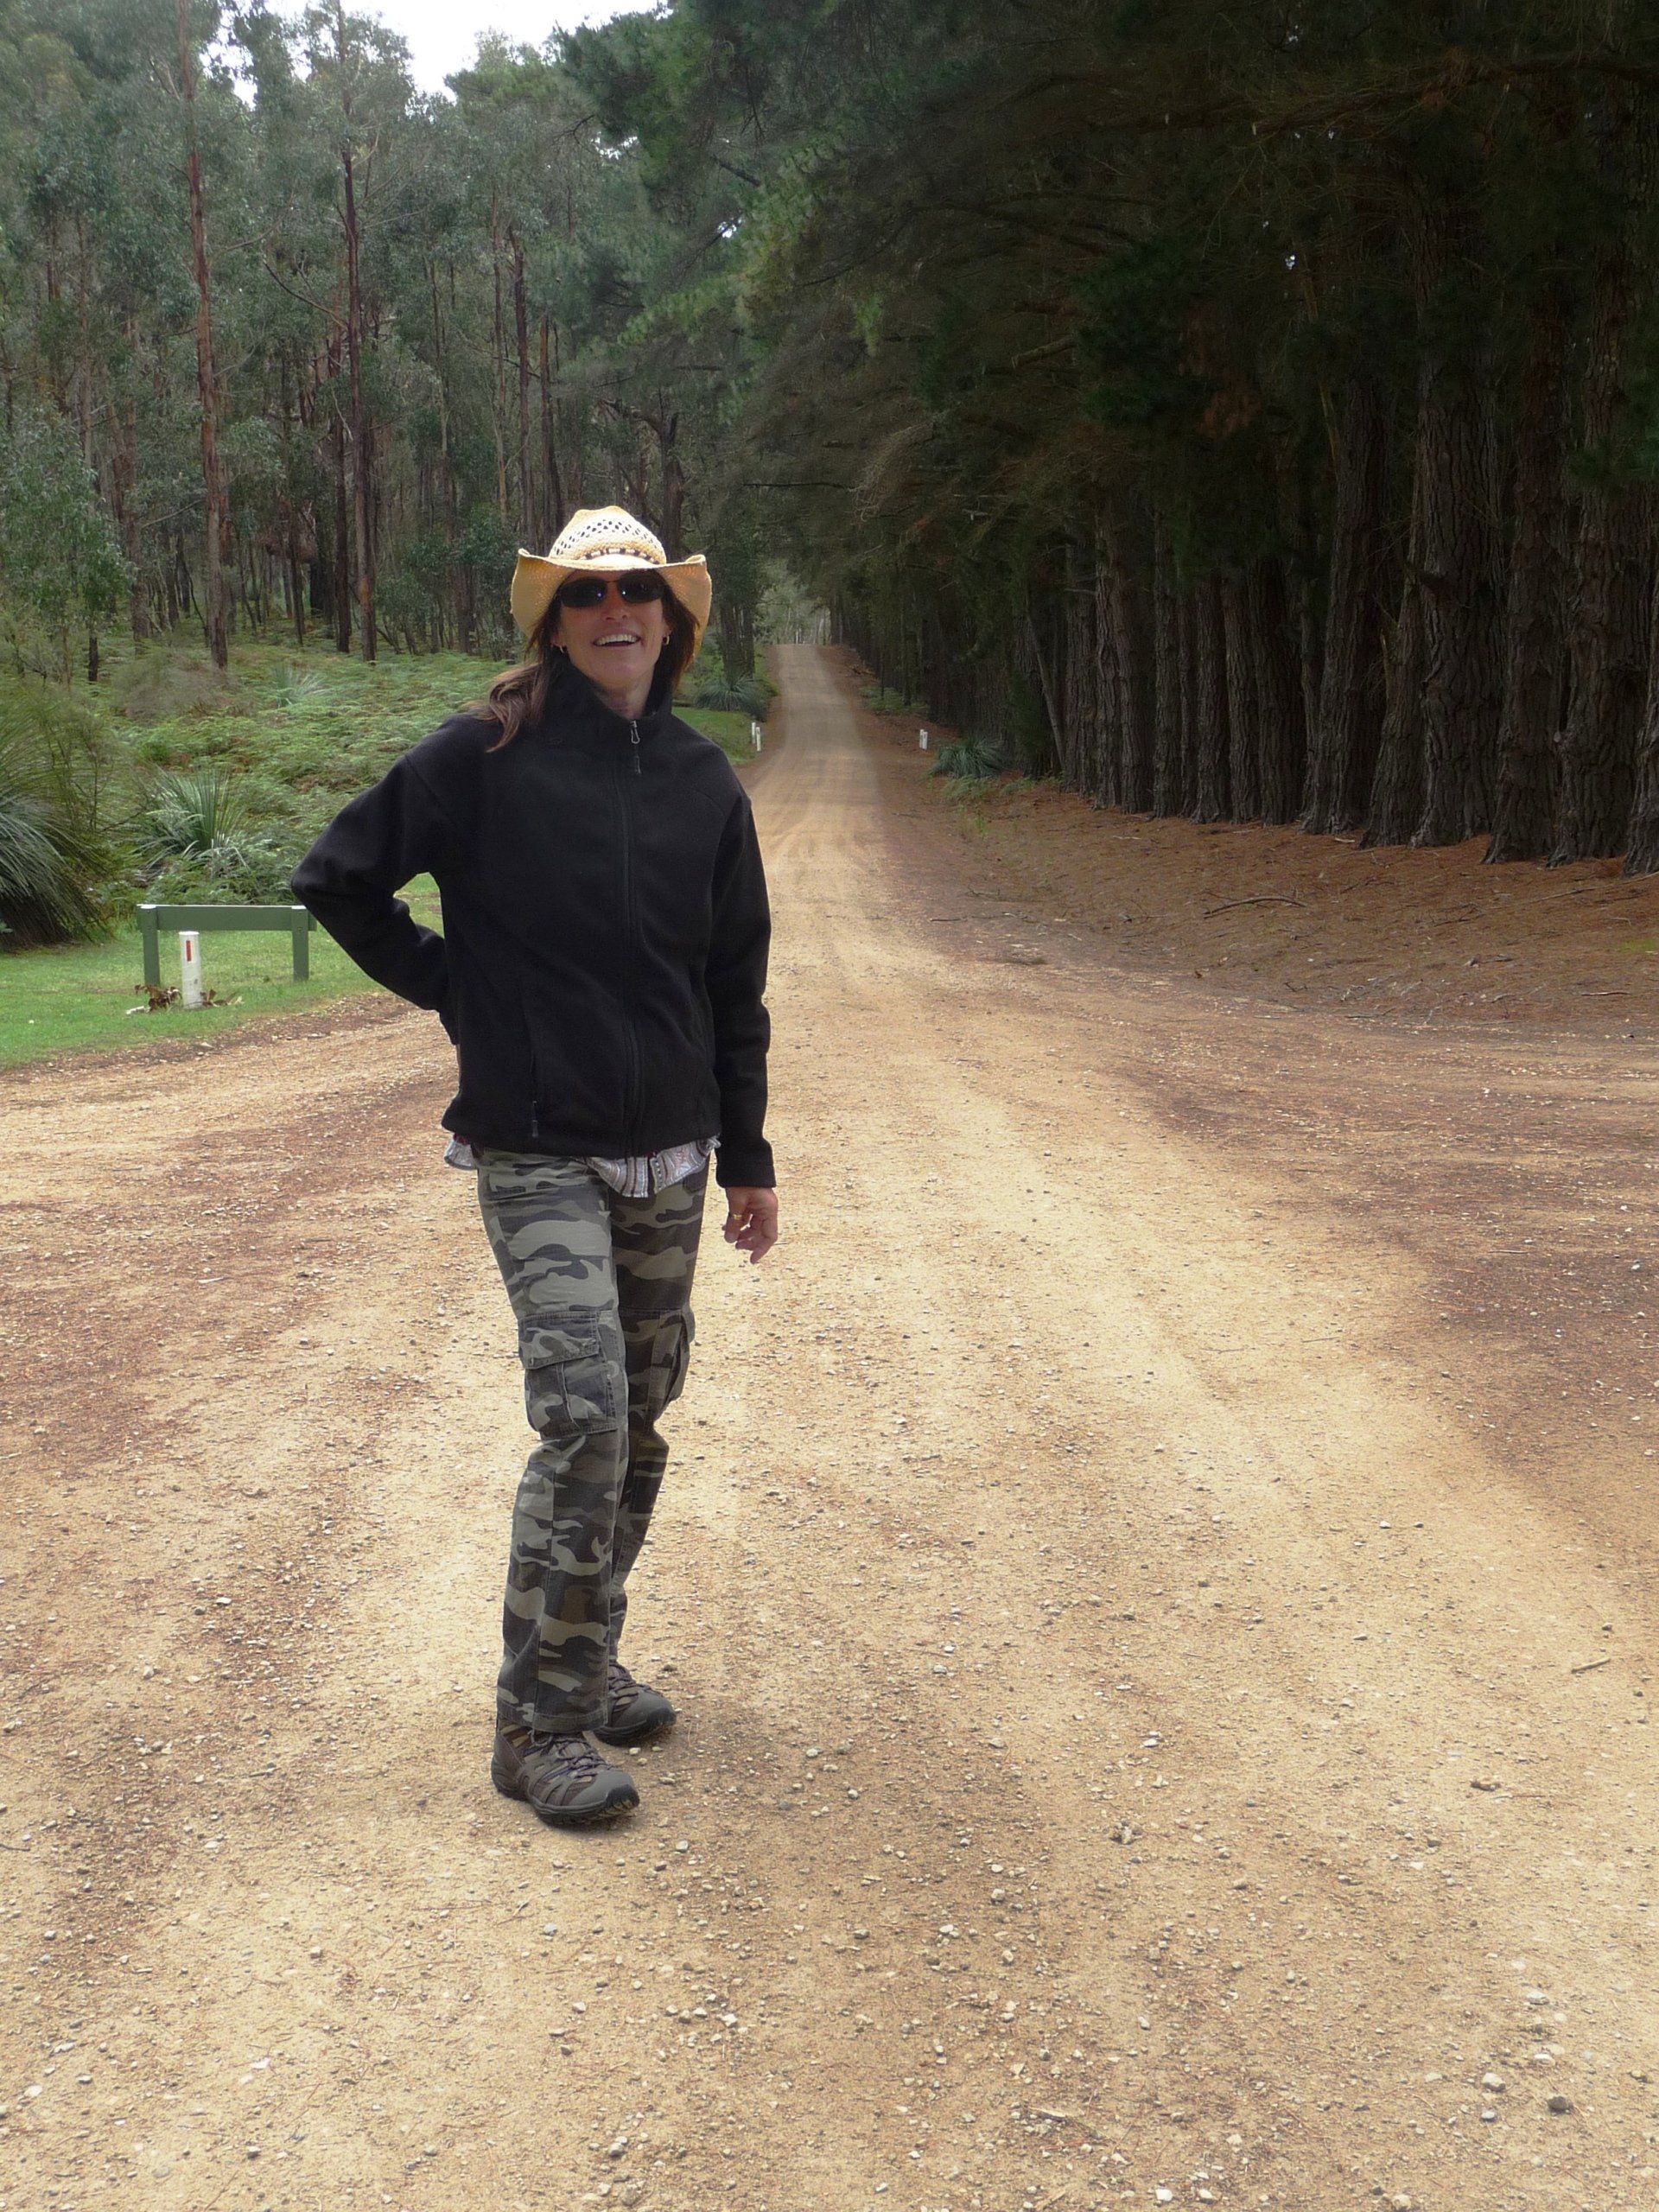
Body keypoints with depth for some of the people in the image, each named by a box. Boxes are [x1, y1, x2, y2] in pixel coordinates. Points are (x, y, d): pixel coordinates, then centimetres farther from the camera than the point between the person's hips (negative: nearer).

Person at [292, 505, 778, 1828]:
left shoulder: (701, 779, 7)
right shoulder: (484, 759, -6)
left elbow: (736, 981, 12)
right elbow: (337, 878, 3)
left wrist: (748, 1155, 13)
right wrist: (448, 986, -1)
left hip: (667, 1158, 5)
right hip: (538, 1155, -5)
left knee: (641, 1422, 11)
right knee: (584, 1416, -15)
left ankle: (590, 1664, 29)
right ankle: (538, 1723, -3)